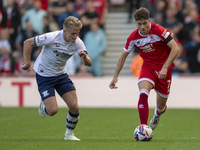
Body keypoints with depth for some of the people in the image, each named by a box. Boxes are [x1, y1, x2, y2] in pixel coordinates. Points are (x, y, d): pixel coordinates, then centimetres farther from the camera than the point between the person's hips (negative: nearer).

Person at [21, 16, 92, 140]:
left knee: (74, 107, -9)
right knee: (52, 110, -15)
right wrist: (27, 62, -16)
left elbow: (89, 64, -16)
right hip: (44, 75, -4)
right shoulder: (52, 38, -26)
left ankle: (69, 133, 17)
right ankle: (43, 106, 23)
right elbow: (28, 42, -16)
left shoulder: (77, 42, -13)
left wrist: (84, 57, -38)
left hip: (61, 74, 4)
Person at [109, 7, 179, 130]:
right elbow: (123, 56, 7)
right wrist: (116, 76, 5)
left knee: (161, 106, 8)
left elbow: (175, 49, -22)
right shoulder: (134, 37, -8)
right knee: (143, 93, -28)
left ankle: (157, 114, 47)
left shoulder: (158, 30, -21)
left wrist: (165, 68, -30)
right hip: (147, 67, 2)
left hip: (163, 69, -2)